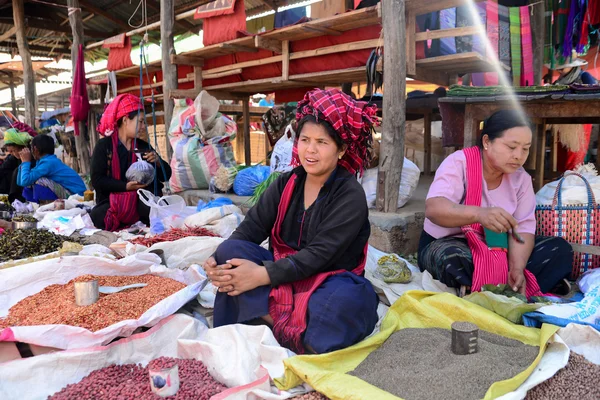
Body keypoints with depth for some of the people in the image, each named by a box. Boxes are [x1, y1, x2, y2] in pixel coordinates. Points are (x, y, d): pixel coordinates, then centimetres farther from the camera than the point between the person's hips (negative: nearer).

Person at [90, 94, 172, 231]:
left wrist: (158, 162, -12)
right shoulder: (104, 145, -2)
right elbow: (97, 180, -10)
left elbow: (166, 176, 9)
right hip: (111, 202, -2)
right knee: (98, 217, -34)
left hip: (140, 201, 2)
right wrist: (126, 186, -21)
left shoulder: (144, 146, 9)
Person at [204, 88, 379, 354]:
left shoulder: (350, 195, -11)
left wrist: (262, 275, -29)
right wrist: (218, 261, -24)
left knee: (347, 299, -37)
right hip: (282, 274, 5)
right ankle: (284, 329, -26)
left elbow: (319, 255, -20)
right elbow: (251, 227, -4)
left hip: (327, 281, -4)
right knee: (230, 250, -18)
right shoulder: (286, 184, 5)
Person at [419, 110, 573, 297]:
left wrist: (517, 268, -27)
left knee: (559, 249, -10)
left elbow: (524, 228, -9)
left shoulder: (521, 178, -1)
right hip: (445, 245, -5)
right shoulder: (458, 163, -17)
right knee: (454, 258, -39)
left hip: (498, 249, 6)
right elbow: (433, 208, -33)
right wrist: (479, 214, -51)